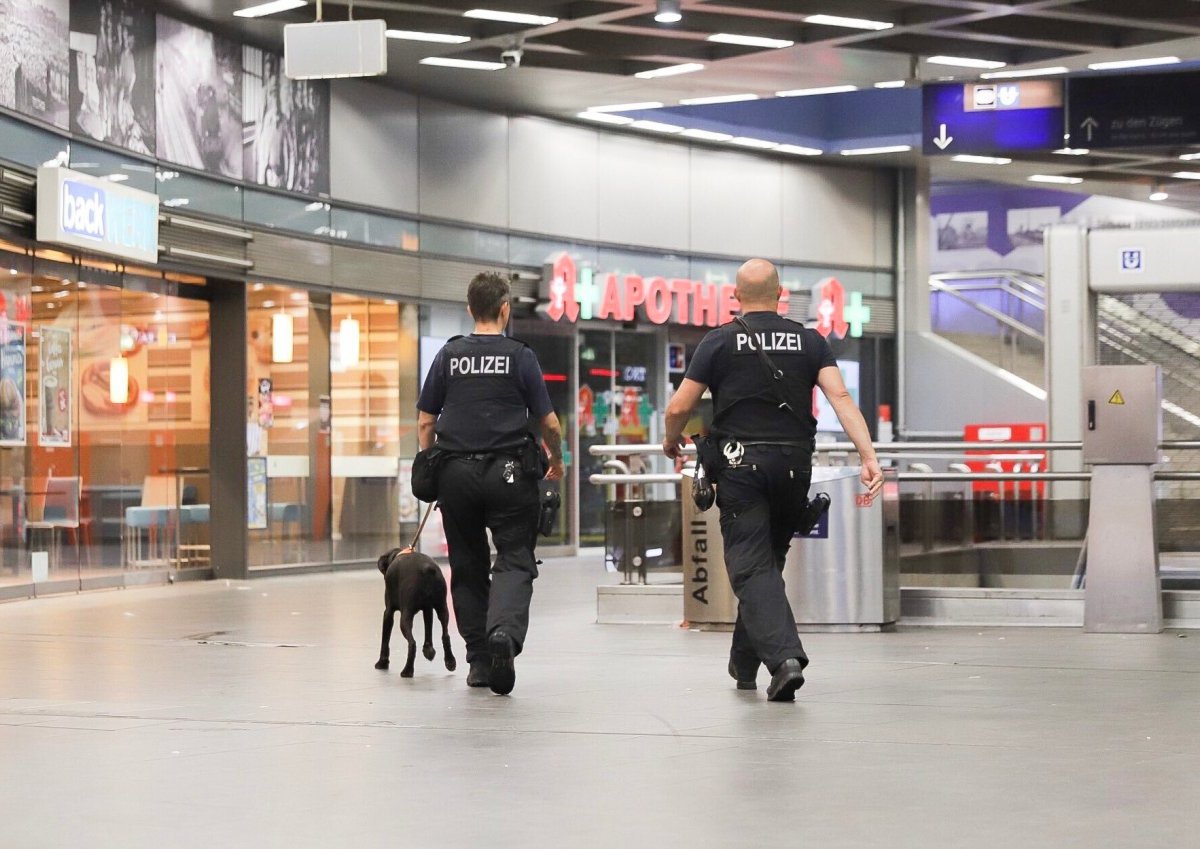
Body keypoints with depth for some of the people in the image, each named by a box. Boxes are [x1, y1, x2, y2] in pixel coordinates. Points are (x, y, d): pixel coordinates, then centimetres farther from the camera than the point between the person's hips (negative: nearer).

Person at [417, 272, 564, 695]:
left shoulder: (448, 356, 6)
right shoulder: (520, 357, -2)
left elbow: (425, 422, 7)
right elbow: (548, 423, 0)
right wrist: (556, 461, 18)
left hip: (456, 473, 3)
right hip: (509, 471, -3)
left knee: (468, 567, 12)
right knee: (515, 560, -1)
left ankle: (479, 660, 12)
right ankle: (504, 631, -29)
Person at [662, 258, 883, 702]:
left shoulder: (719, 342, 0)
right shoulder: (809, 341, 6)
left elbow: (679, 407, -3)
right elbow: (841, 397, -7)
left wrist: (672, 441, 18)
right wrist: (869, 457, -11)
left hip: (741, 465, -3)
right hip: (795, 463, 3)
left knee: (751, 567, -5)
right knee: (768, 561, 18)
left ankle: (783, 657, -26)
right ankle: (744, 663, 28)